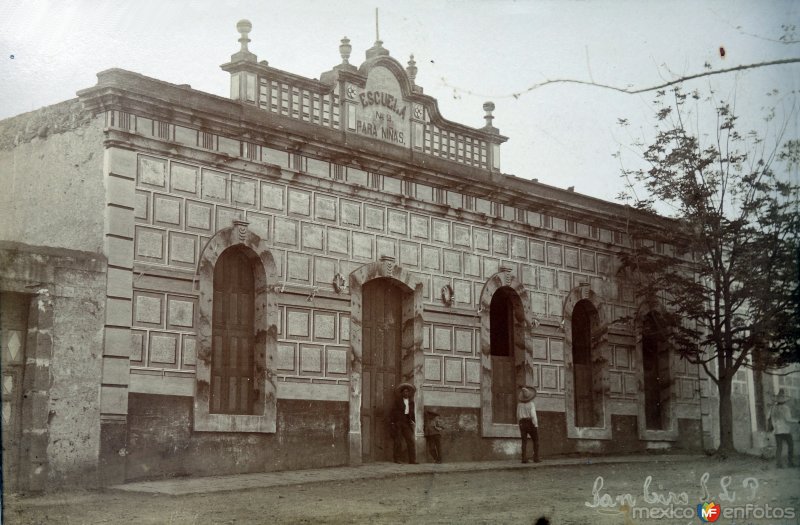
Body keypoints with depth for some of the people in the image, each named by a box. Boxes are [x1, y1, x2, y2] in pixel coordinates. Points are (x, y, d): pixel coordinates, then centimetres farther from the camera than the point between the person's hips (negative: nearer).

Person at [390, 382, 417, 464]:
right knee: (398, 441, -2)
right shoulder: (398, 400, 4)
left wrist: (413, 420, 2)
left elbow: (412, 412, 17)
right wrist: (393, 422, -9)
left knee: (411, 440, -4)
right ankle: (397, 459, 4)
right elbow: (394, 411, -1)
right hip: (398, 422, -4)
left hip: (407, 423, 4)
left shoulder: (411, 401, 15)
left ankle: (412, 460, -5)